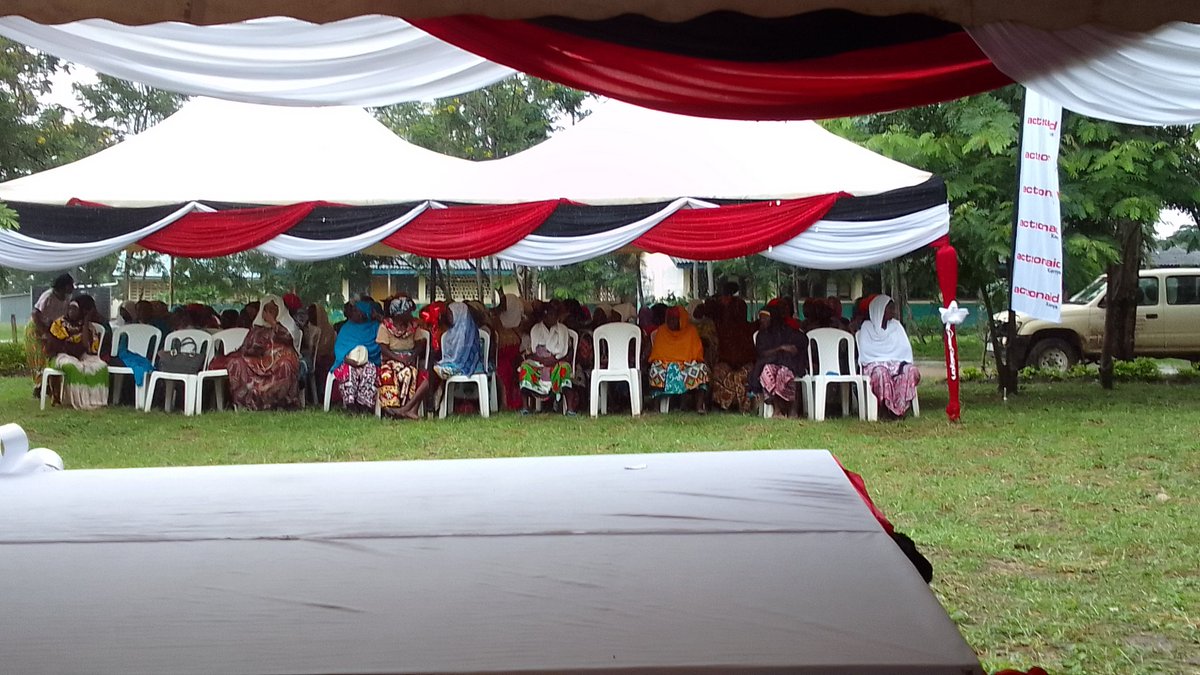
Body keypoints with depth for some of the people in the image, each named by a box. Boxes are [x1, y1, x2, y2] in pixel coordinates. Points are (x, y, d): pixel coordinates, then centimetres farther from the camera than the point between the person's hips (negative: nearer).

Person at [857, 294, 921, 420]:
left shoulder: (896, 326, 18)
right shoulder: (867, 327, 5)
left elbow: (905, 349, 11)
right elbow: (865, 353, -3)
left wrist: (903, 362, -8)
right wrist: (882, 361, -11)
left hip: (896, 363, 4)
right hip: (874, 364, -4)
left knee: (912, 370, -29)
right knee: (881, 372, -40)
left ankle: (900, 408, -29)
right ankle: (885, 409, -29)